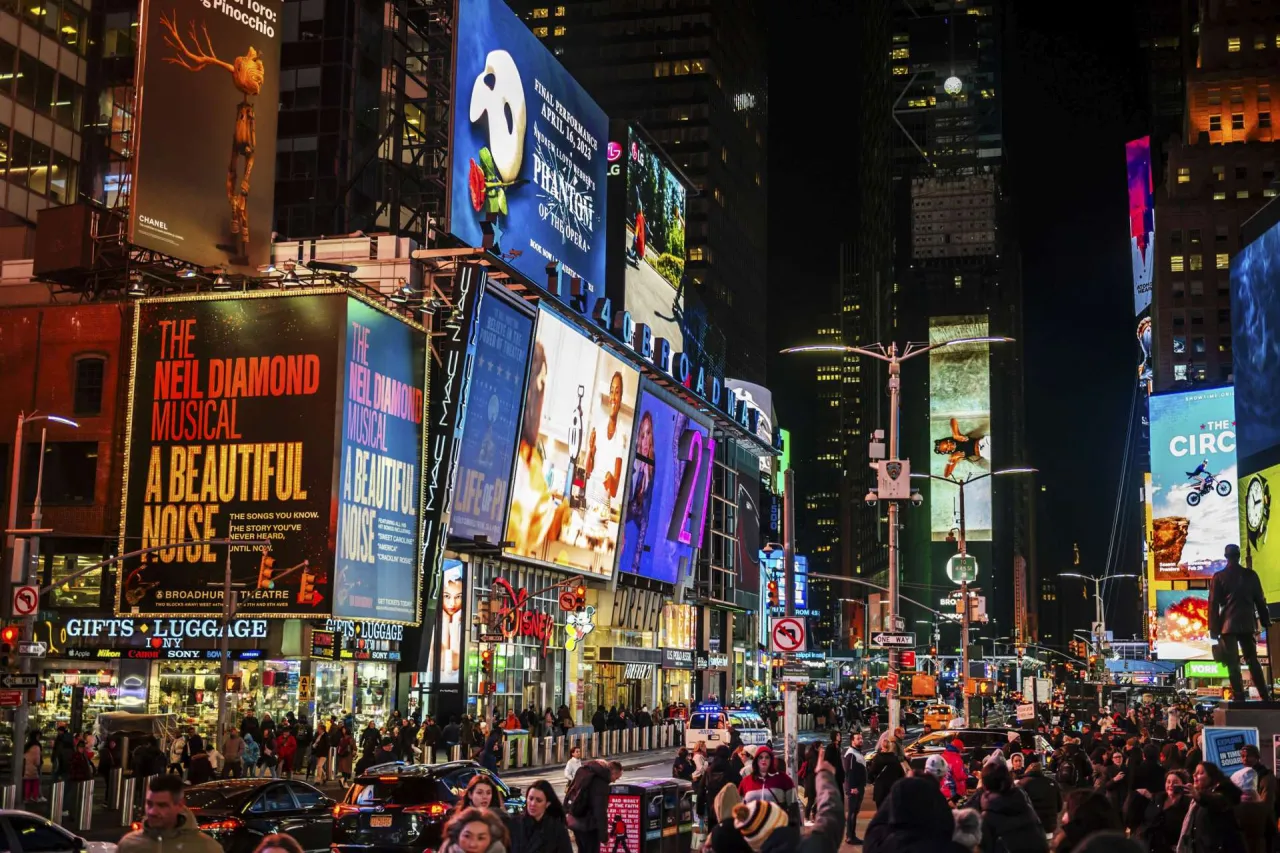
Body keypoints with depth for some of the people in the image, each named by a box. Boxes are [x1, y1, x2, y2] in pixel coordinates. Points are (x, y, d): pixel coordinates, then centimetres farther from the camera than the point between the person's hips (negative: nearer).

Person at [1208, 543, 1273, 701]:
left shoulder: (1219, 577, -2)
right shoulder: (1251, 574, 5)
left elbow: (1213, 604, -4)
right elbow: (1260, 600, 9)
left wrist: (1213, 629, -1)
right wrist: (1265, 622, 17)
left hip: (1228, 625, -3)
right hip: (1248, 624, 3)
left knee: (1233, 663, -2)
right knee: (1253, 660, 11)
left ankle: (1240, 699, -8)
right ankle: (1266, 697, 5)